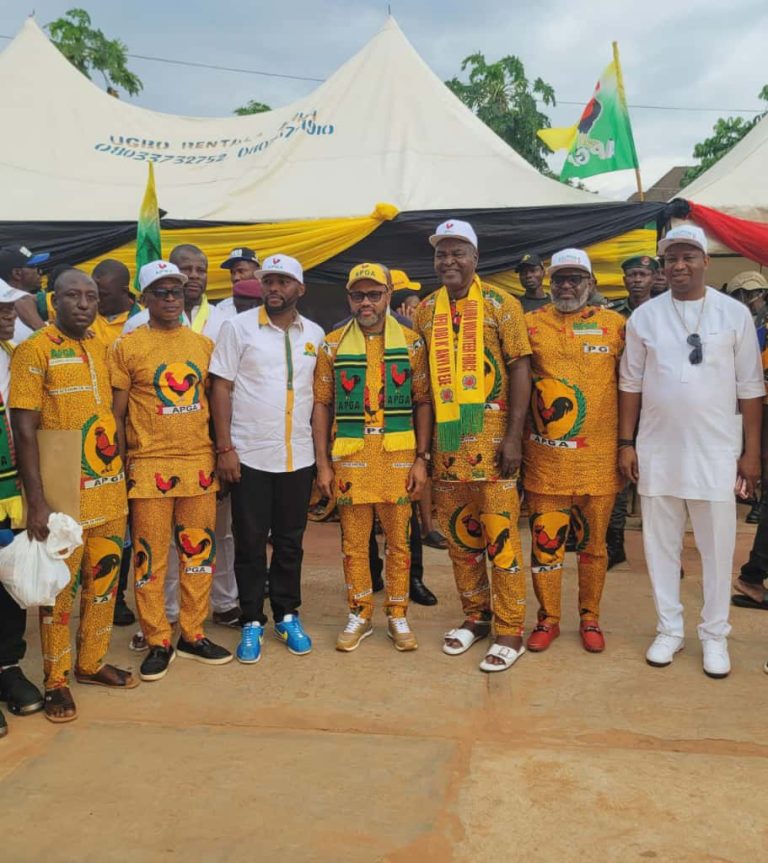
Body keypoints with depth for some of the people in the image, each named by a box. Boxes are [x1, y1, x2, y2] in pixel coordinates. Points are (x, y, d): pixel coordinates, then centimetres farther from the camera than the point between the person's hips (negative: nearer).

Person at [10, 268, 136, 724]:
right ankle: (56, 680, 19)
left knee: (104, 580, 14)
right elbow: (25, 429, -12)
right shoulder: (35, 350, -8)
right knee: (60, 588, 4)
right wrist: (37, 501, -17)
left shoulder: (102, 349, 10)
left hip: (110, 490, 6)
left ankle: (92, 662, 30)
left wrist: (122, 478, 13)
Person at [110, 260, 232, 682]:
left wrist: (220, 454, 11)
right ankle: (158, 642, 16)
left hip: (199, 464, 4)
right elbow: (117, 414, 0)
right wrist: (121, 467, -4)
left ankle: (192, 635, 24)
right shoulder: (127, 347, -1)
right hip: (149, 466, -3)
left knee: (199, 551, 9)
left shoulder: (203, 344, 9)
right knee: (150, 556, 3)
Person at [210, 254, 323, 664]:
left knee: (290, 540, 12)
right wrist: (224, 447, -10)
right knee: (250, 541, 6)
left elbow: (319, 394, 12)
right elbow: (221, 388, -4)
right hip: (250, 455, -3)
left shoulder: (315, 334, 8)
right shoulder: (238, 327, -2)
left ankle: (287, 615, 26)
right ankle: (252, 621, 19)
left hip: (299, 456, 3)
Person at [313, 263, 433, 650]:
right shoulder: (333, 344, 3)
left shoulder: (411, 342, 2)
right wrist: (323, 464, -1)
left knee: (398, 540, 8)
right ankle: (359, 615, 23)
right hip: (350, 457, 1)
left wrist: (422, 459, -4)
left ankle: (397, 616, 22)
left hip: (399, 456, 0)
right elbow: (322, 405, 4)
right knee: (353, 541, 8)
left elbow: (423, 402, 3)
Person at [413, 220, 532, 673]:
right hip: (447, 442, 5)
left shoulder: (500, 305, -3)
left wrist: (514, 436, -13)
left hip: (492, 439, -4)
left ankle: (510, 631, 10)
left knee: (501, 535, -1)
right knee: (460, 534, 13)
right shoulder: (426, 311, 9)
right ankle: (475, 617, 28)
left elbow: (520, 369, -6)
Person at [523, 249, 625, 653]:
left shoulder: (614, 325, 4)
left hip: (598, 457, 0)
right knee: (545, 540, 6)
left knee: (593, 542, 11)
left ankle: (590, 618, 27)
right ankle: (548, 619, 22)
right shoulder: (531, 324, 4)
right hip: (545, 457, 0)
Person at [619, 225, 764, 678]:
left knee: (717, 546, 6)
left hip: (716, 450, -1)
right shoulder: (644, 316, 3)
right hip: (658, 450, 1)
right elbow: (631, 383, 6)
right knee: (661, 543, 9)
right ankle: (670, 630, 24)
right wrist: (626, 443, 2)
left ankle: (715, 636, 21)